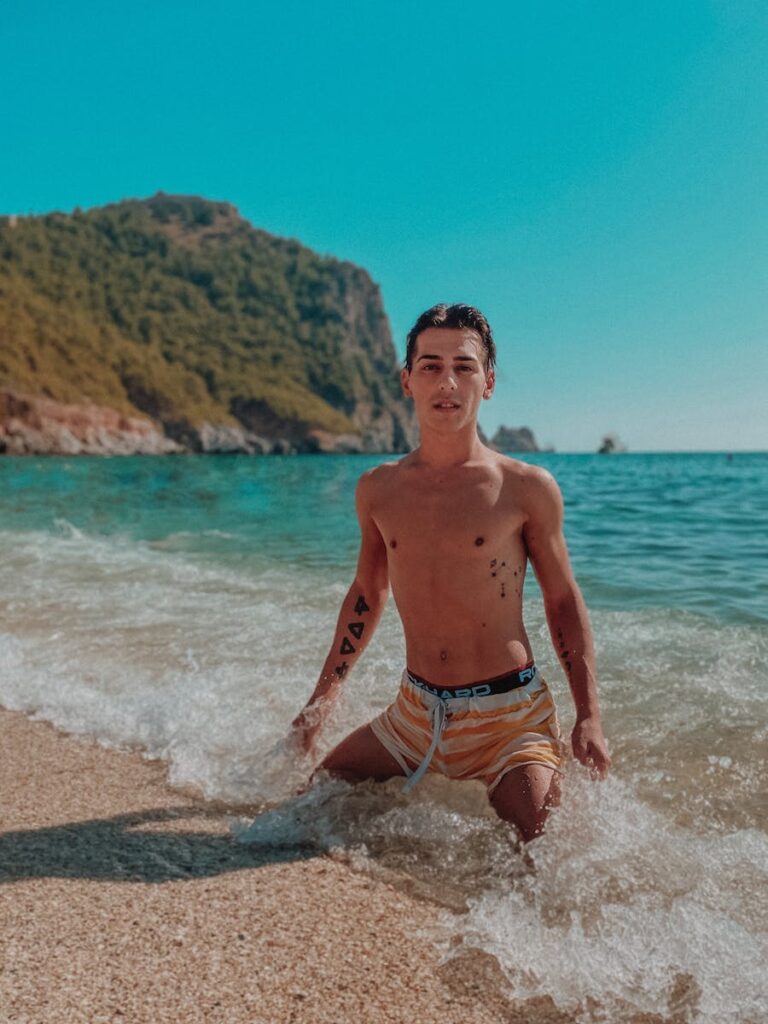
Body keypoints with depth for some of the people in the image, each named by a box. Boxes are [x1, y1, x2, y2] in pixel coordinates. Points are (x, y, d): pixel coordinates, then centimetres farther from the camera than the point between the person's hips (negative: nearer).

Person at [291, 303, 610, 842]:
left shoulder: (528, 489, -9)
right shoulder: (378, 489, 1)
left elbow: (564, 601, 0)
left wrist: (589, 716, -6)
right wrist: (323, 698, 13)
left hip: (511, 717, -3)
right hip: (415, 715, 4)